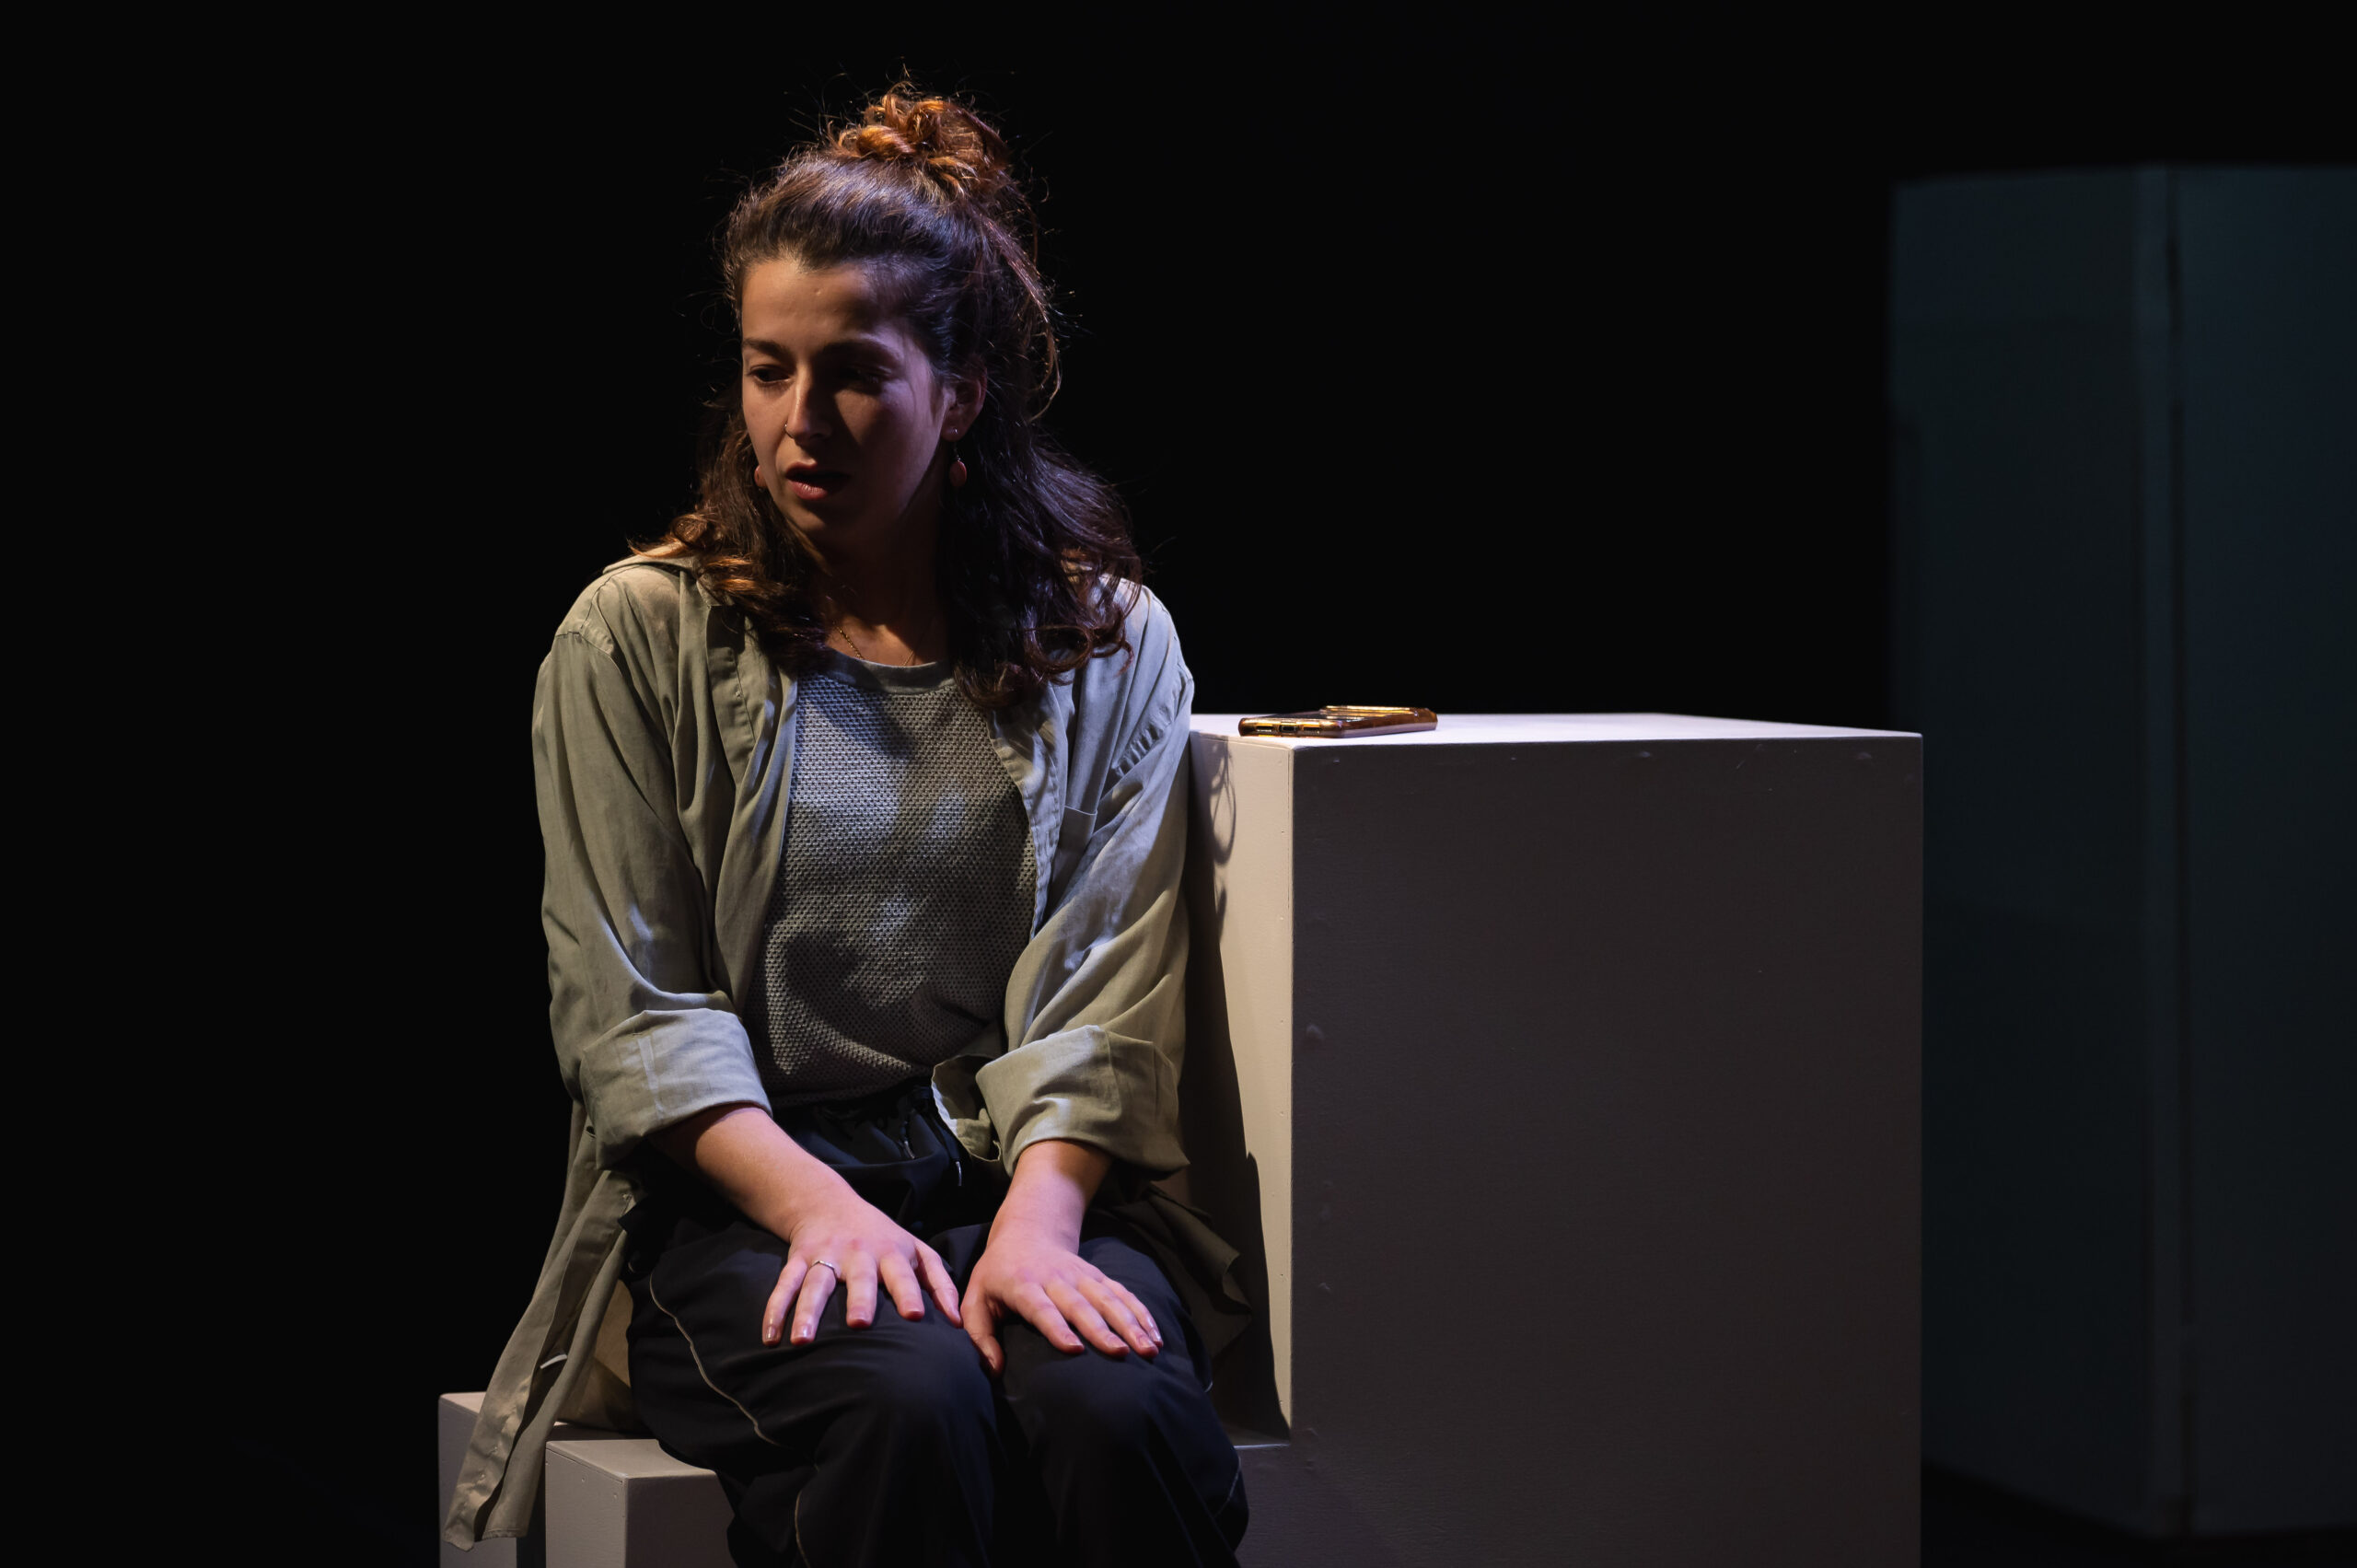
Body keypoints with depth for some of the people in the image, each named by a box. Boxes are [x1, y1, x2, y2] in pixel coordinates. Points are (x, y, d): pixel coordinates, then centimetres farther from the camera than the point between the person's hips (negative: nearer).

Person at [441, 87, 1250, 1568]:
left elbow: (1105, 997, 1)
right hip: (741, 1188, -1)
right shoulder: (641, 638, 6)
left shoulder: (1110, 643, 9)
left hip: (1024, 1169, 1)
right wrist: (820, 1207, -17)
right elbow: (631, 1011, -1)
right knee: (909, 1402, -35)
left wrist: (1039, 1220, -19)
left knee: (1117, 1406, -34)